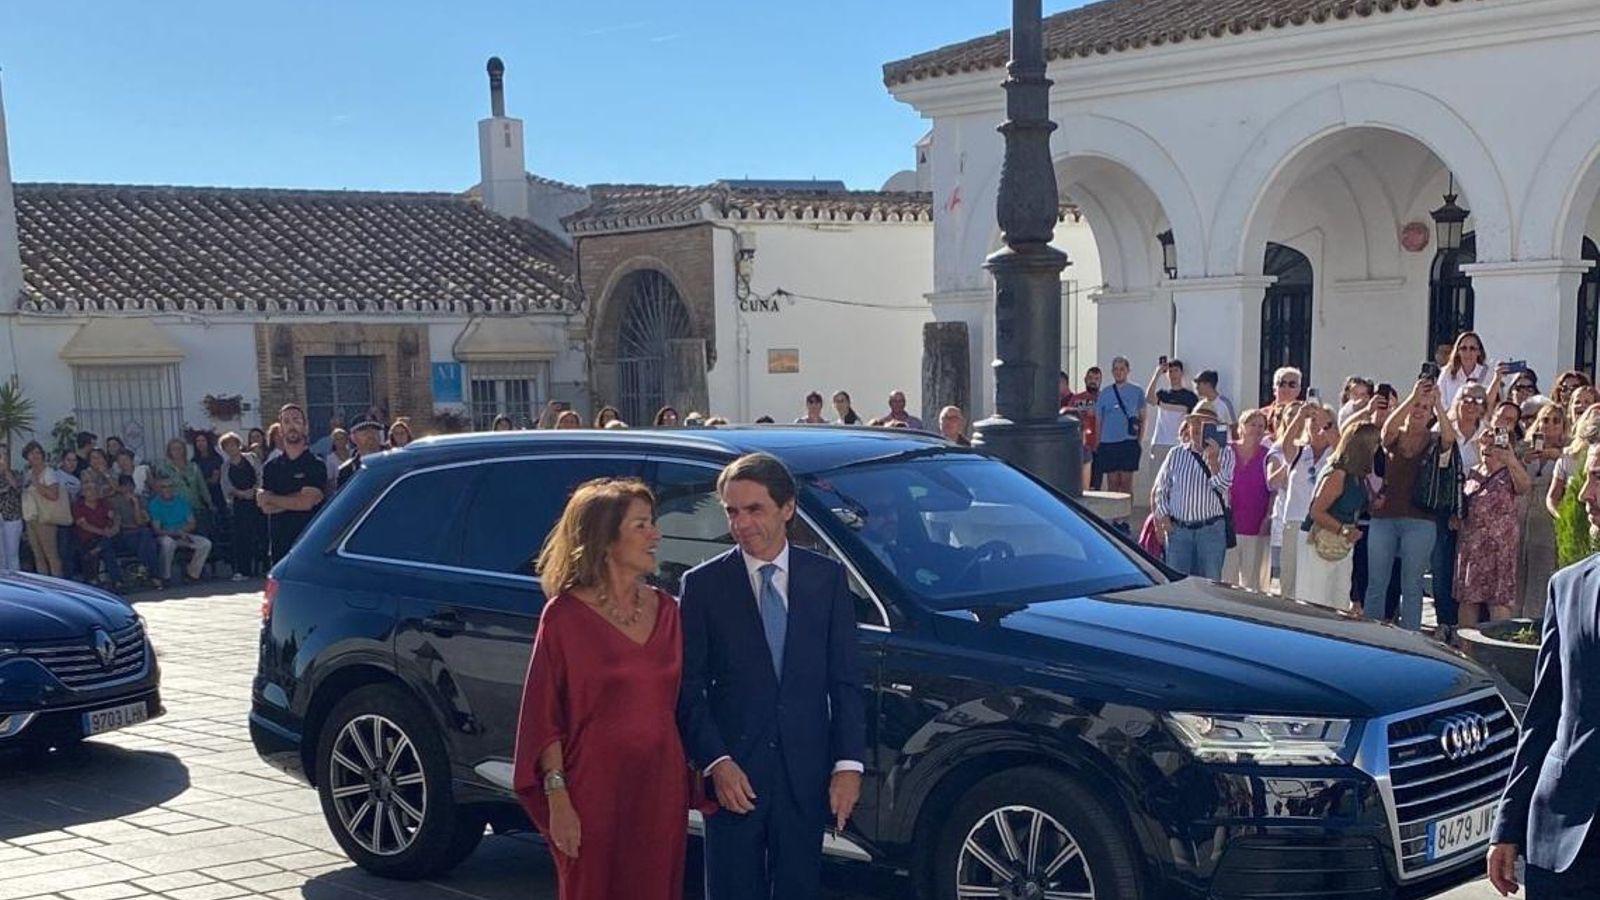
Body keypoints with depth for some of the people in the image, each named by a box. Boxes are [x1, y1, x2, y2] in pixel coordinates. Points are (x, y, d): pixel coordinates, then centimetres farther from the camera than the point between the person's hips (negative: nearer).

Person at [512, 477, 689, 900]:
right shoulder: (565, 615, -7)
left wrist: (694, 771, 8)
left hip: (661, 786, 5)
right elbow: (542, 715, -7)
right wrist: (558, 799, -13)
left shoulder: (665, 609, 8)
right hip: (595, 789, -4)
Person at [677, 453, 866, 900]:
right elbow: (689, 688, -2)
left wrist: (849, 763, -4)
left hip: (806, 774, 1)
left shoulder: (827, 577, 3)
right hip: (733, 774, -1)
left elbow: (846, 680, 3)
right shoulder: (703, 584, -2)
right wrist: (716, 763, -12)